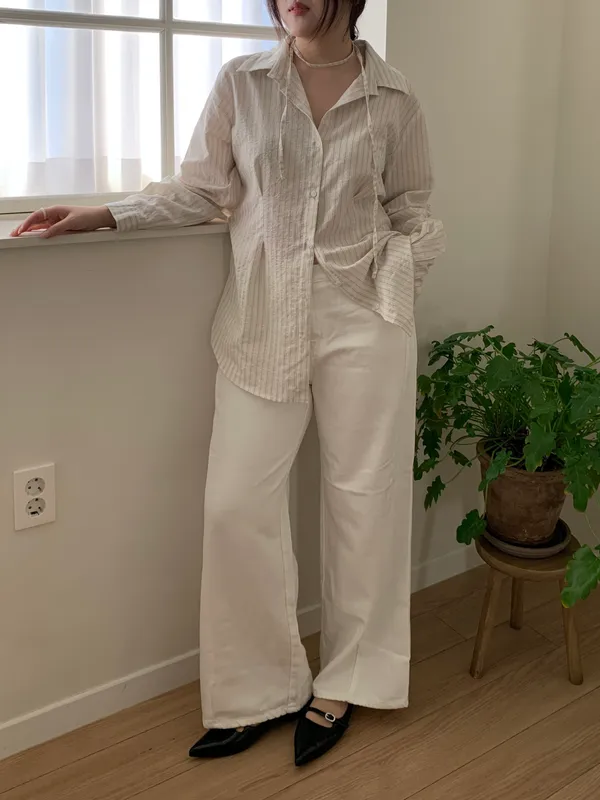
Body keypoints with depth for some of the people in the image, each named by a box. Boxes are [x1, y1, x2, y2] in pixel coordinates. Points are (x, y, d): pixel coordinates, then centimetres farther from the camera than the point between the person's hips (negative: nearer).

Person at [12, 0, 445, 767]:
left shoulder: (392, 97, 3)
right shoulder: (240, 83, 3)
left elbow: (409, 206, 13)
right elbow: (201, 189, 8)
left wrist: (401, 281, 1)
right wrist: (104, 216, 0)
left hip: (363, 317, 0)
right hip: (262, 319, 1)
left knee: (362, 499, 5)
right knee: (237, 503, -3)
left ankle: (343, 685, 24)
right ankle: (260, 689, 15)